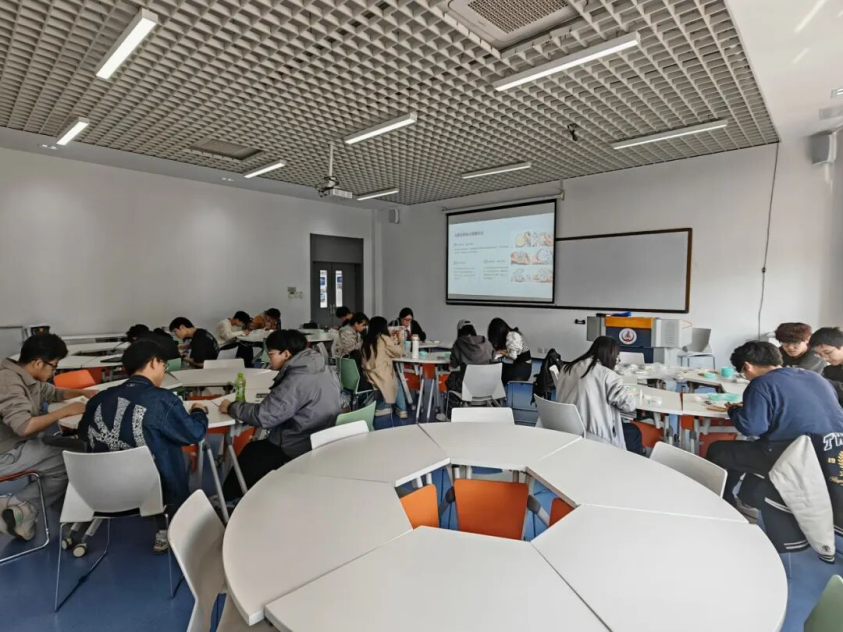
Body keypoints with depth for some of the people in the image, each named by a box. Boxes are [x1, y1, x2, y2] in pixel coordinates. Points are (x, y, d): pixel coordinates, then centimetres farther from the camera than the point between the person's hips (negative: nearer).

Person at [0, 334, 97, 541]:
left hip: (17, 444, 10)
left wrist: (83, 392, 9)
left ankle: (23, 511, 2)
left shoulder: (27, 378, 6)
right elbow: (24, 427, -34)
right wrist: (65, 411, -24)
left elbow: (54, 392, 25)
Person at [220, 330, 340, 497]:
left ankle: (228, 499, 37)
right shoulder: (323, 369, 2)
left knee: (250, 454, 15)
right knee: (254, 448, 22)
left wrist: (231, 407, -8)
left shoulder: (297, 380, -26)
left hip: (298, 450, -8)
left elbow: (263, 416, -24)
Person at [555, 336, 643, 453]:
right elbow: (629, 405, -10)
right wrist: (628, 395, 10)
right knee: (633, 431, 24)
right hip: (595, 438, -6)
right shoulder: (607, 375, -14)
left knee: (623, 423, 29)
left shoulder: (567, 368, 4)